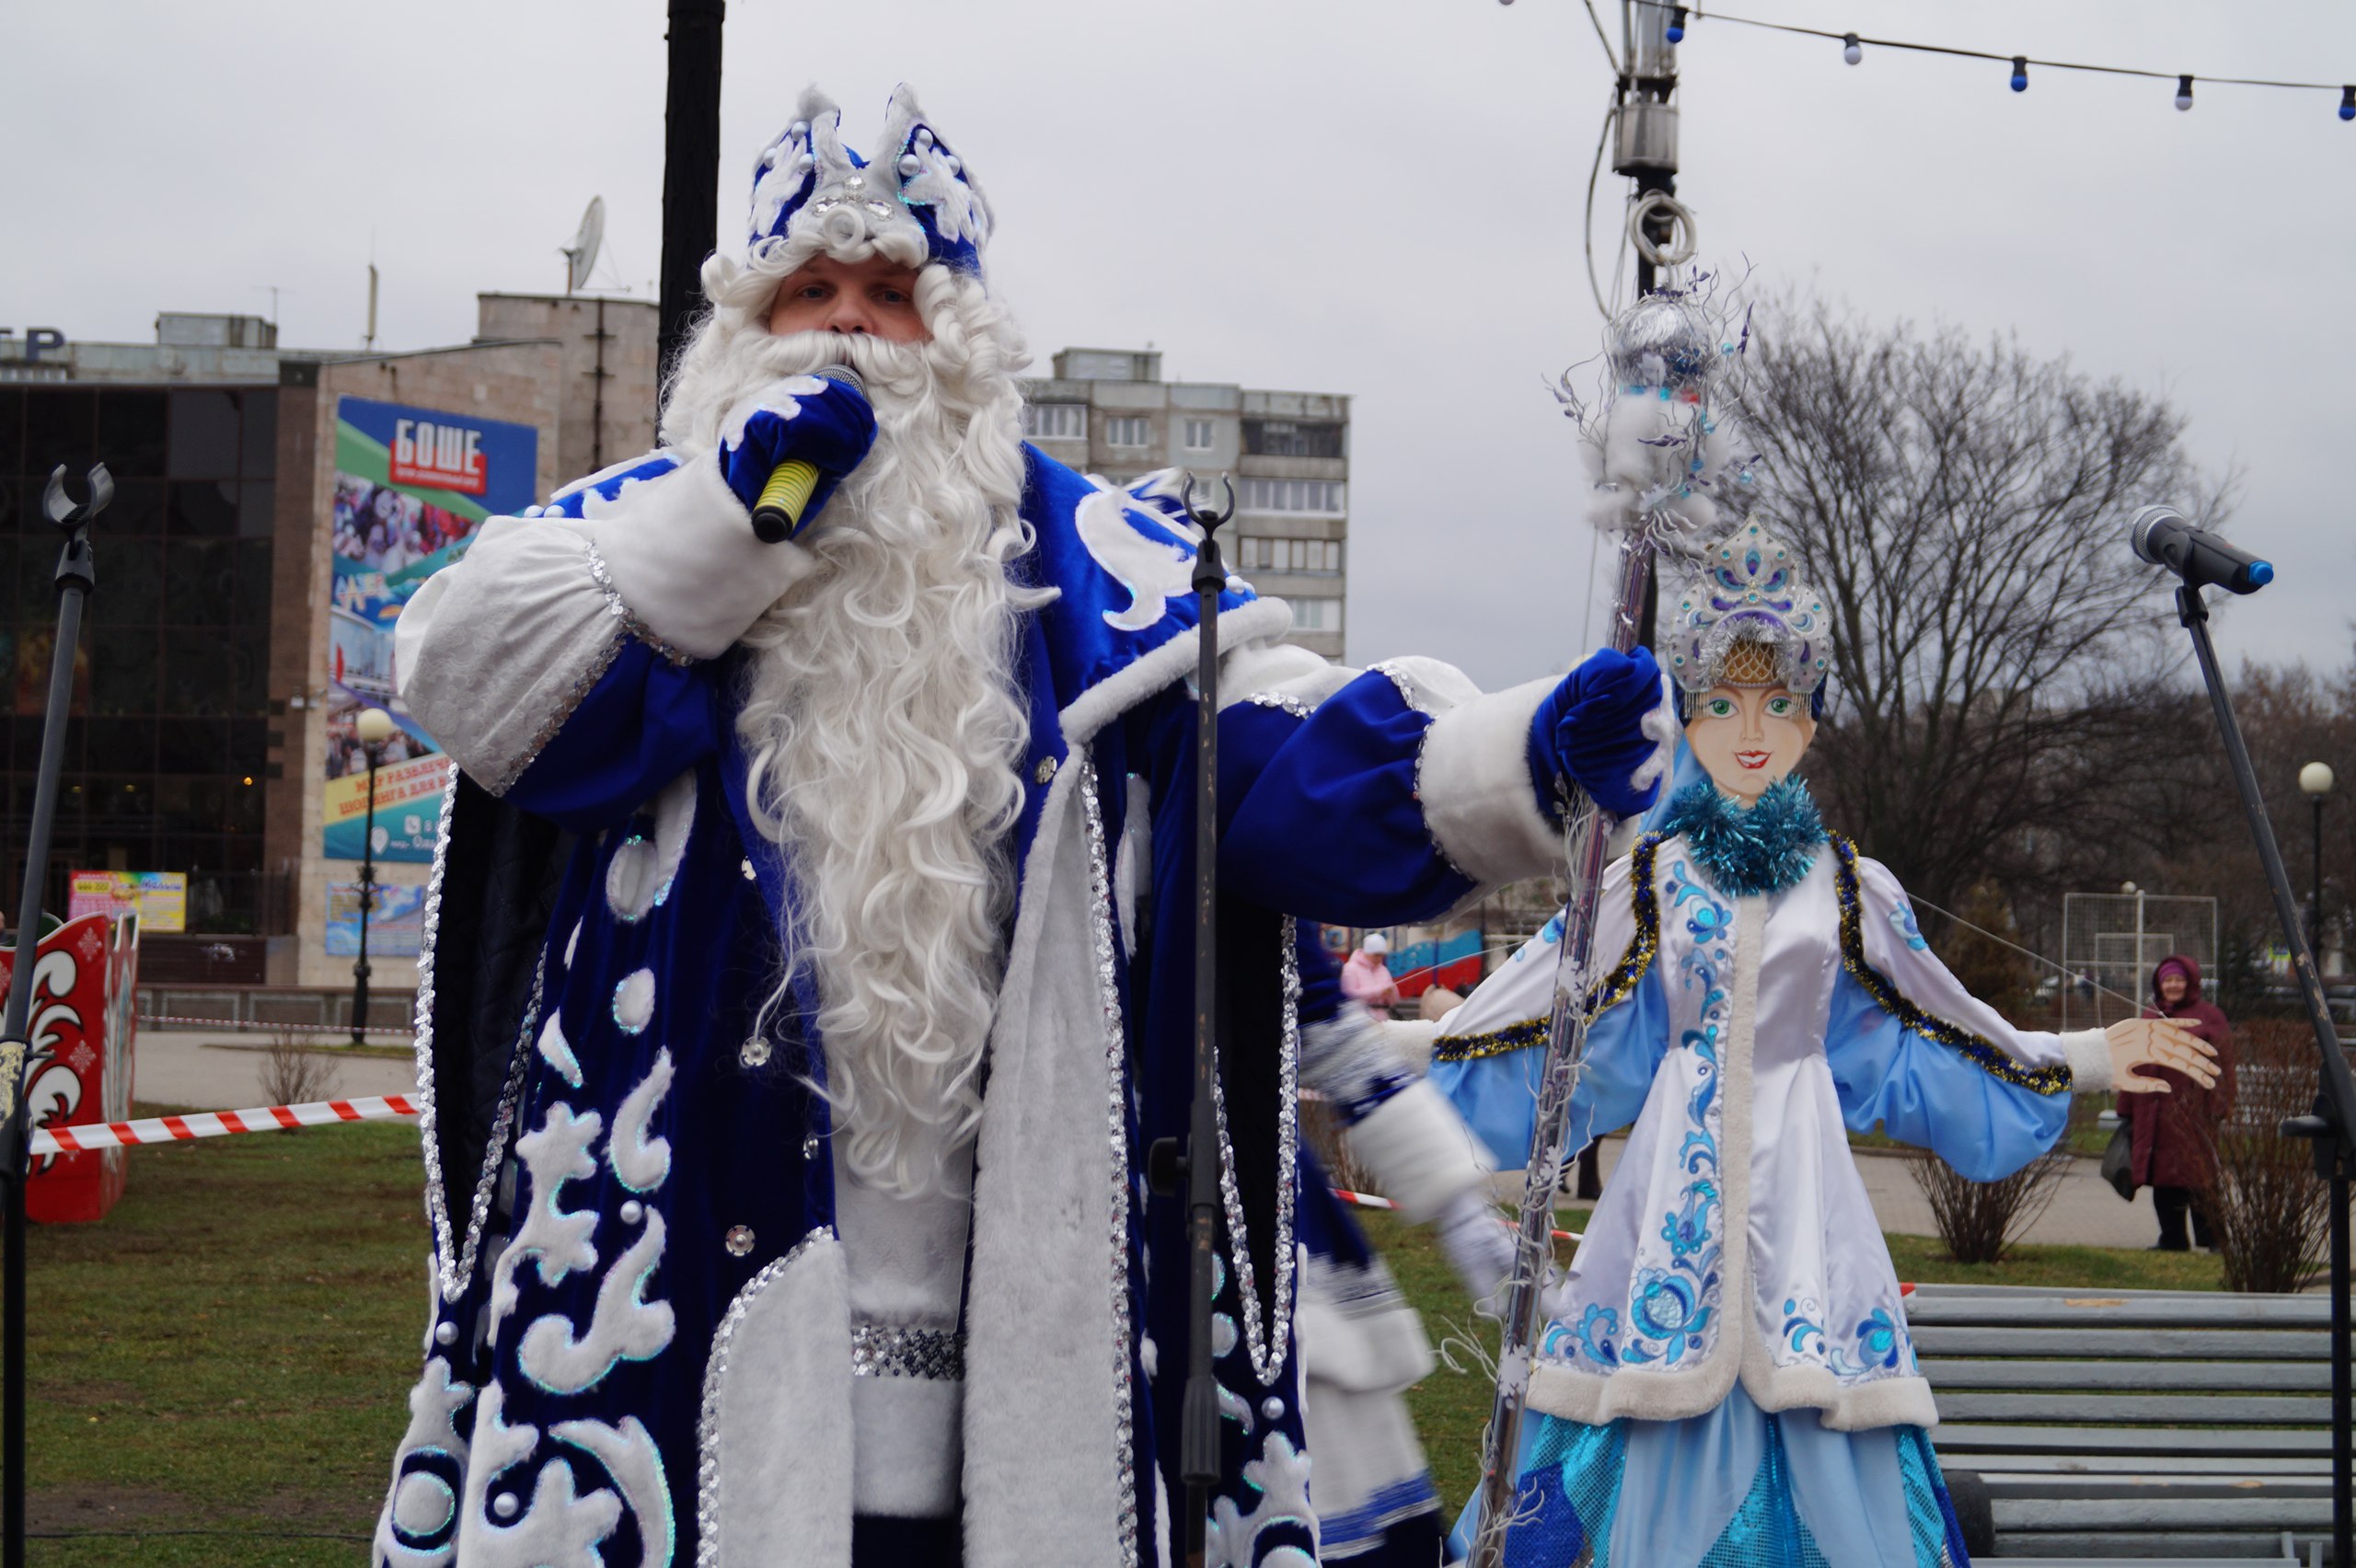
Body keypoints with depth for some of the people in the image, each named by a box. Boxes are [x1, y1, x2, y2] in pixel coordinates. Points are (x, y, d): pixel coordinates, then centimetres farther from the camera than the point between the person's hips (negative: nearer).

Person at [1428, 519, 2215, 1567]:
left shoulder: (1845, 886, 8)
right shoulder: (1650, 879, 6)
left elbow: (1944, 1028, 17)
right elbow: (1539, 1006, 10)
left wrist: (2088, 1058, 18)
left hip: (1797, 1170, 1)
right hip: (1683, 1166, 0)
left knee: (1824, 1435, -5)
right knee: (1671, 1422, -4)